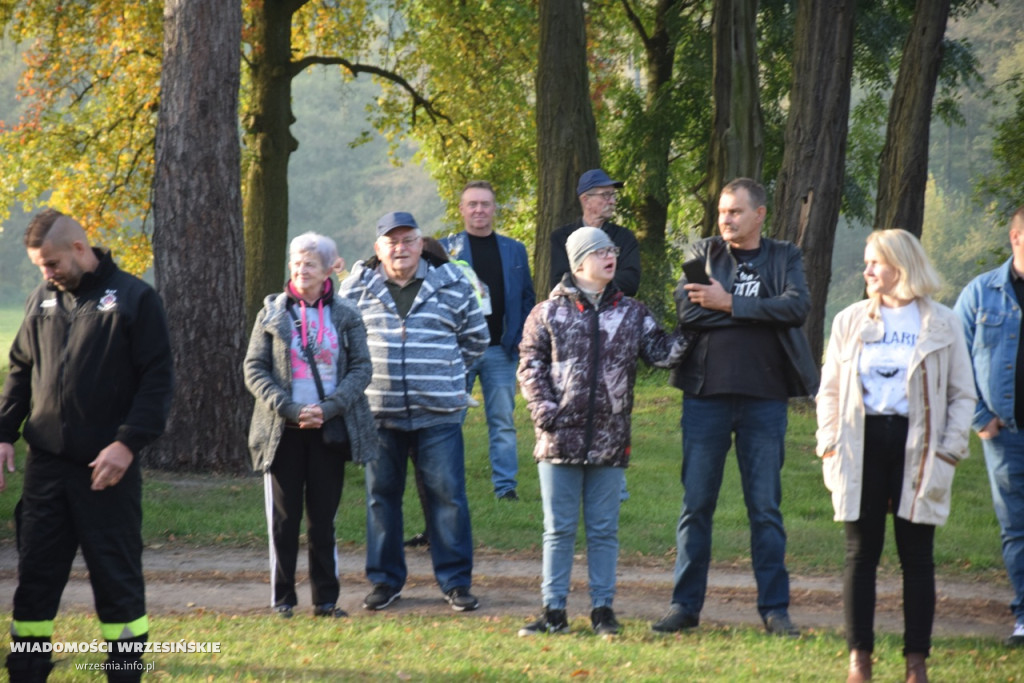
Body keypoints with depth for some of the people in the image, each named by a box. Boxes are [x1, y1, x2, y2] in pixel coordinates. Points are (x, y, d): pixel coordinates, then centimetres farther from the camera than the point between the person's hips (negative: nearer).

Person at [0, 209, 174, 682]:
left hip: (108, 470, -5)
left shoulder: (134, 298, -5)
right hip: (46, 466, 5)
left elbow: (158, 380, -8)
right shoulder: (42, 300, 11)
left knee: (117, 579, 3)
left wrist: (128, 443, -16)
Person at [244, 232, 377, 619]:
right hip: (283, 431, 0)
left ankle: (326, 598, 10)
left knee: (324, 517, 4)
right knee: (283, 518, 2)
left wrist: (328, 407, -13)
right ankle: (282, 598, 10)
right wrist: (290, 409, -14)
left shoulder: (345, 315, 6)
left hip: (330, 429, 0)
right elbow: (254, 369, 0)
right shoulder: (272, 313, 4)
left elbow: (362, 367, 1)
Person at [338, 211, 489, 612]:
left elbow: (476, 337, 14)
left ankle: (456, 582, 6)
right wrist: (366, 373, 11)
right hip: (378, 412, 1)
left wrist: (445, 372, 11)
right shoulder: (358, 288, 4)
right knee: (381, 495, 7)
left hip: (439, 415, -1)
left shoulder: (451, 285, 2)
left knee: (447, 494, -2)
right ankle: (385, 580, 17)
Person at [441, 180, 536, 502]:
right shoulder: (445, 248, 5)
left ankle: (506, 486, 4)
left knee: (503, 421, 2)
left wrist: (522, 340, 0)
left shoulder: (515, 251, 12)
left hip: (501, 350, 2)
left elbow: (527, 298, 13)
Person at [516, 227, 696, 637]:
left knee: (604, 529, 6)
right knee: (559, 528, 4)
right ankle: (554, 611, 9)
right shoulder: (549, 313, 4)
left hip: (609, 442, 1)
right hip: (560, 439, -1)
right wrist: (544, 410, -8)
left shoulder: (631, 313, 9)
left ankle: (603, 609, 13)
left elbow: (659, 353, 4)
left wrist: (690, 335, -11)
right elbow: (530, 365, 4)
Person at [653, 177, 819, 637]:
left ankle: (774, 608, 9)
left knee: (765, 508, 3)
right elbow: (687, 310, -9)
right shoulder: (703, 253, 8)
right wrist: (759, 312, -9)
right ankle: (685, 605, 11)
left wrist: (730, 304, -12)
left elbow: (797, 306, -12)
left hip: (764, 398, -1)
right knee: (696, 505, 4)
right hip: (706, 394, 1)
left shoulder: (784, 258, 7)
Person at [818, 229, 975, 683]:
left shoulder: (941, 325, 4)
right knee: (861, 552, 2)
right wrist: (830, 446, 0)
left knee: (917, 556, 2)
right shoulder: (850, 321, 9)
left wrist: (949, 452, -4)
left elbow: (962, 394, 6)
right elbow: (829, 390, 11)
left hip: (916, 446, -1)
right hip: (862, 445, 1)